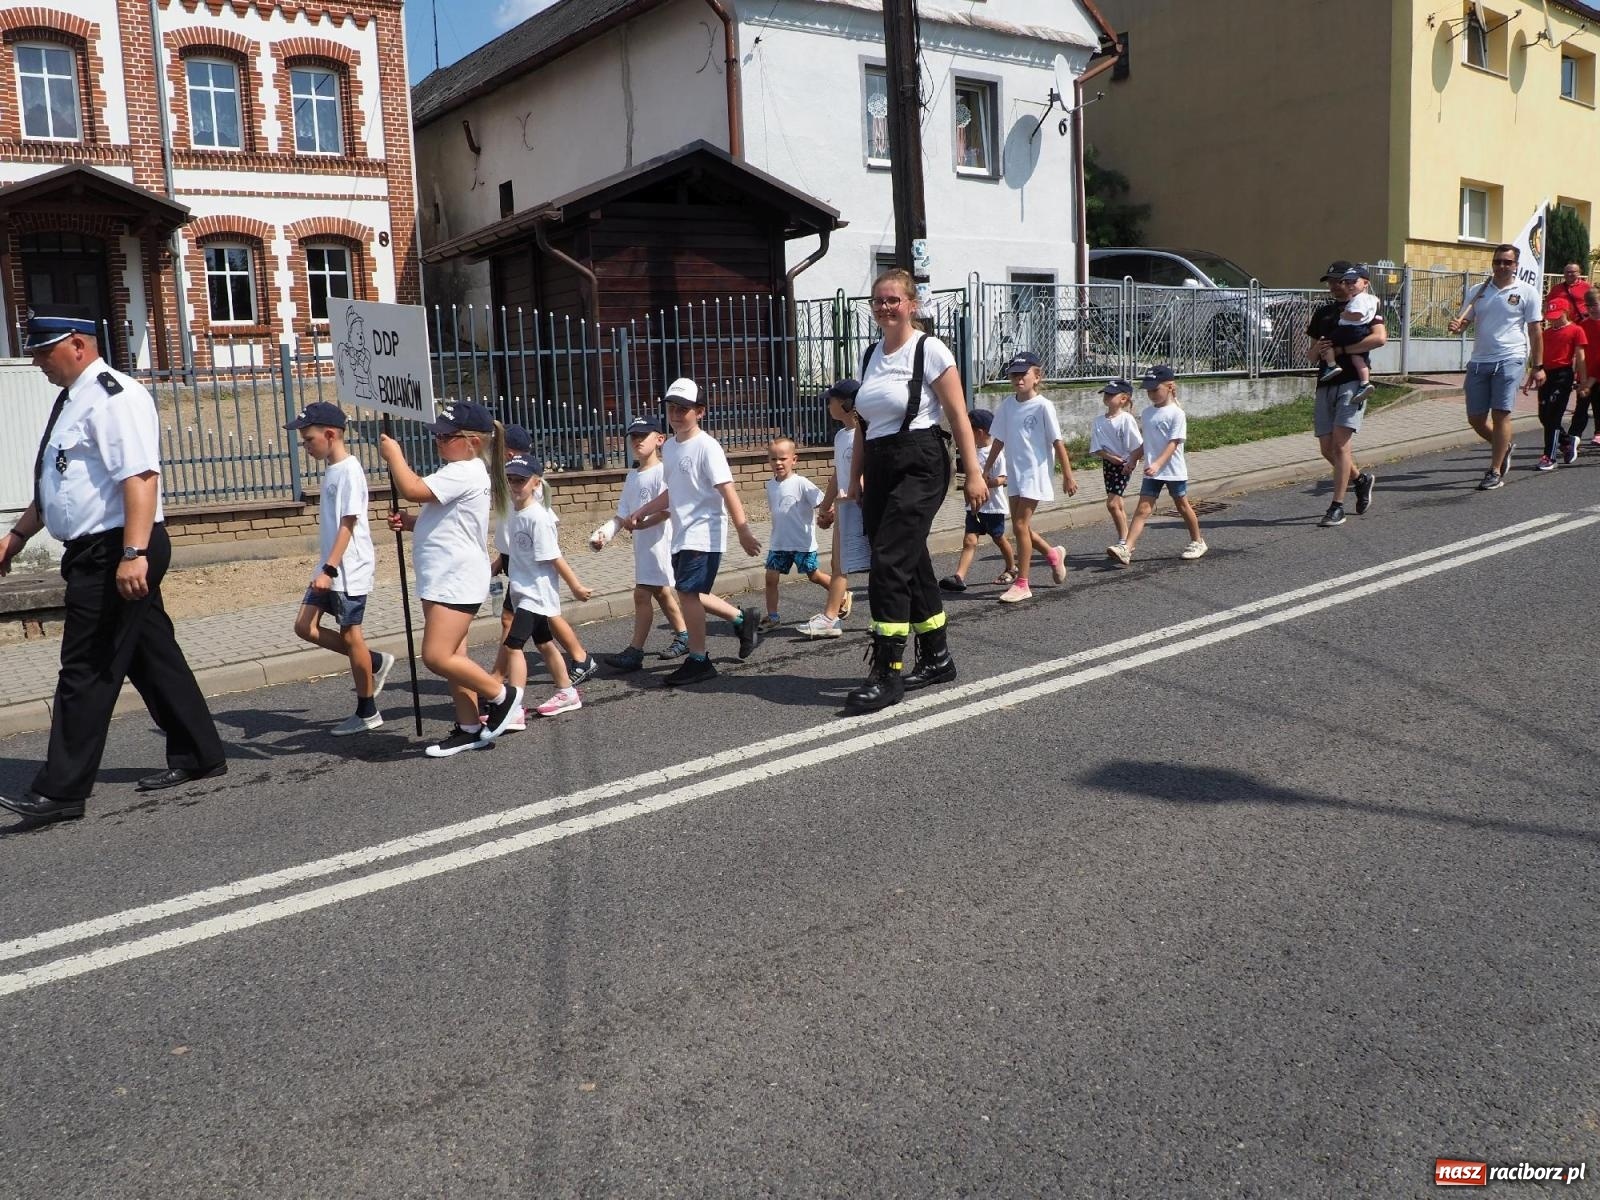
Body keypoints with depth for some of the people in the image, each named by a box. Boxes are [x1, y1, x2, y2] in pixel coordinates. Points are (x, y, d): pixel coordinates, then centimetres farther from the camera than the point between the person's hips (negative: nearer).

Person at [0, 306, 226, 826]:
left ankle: (61, 791, 1)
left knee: (86, 671, -6)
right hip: (99, 554, 10)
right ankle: (197, 755, 26)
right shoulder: (72, 398, 17)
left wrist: (133, 554, -32)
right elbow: (58, 482, 27)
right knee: (151, 656, 15)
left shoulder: (113, 397, -15)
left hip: (115, 555, -10)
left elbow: (140, 477, -25)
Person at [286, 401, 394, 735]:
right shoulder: (332, 469, 13)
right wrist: (326, 569, 21)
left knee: (350, 635, -1)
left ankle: (367, 713, 11)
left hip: (349, 570, -9)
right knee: (304, 626, 7)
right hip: (331, 568, 9)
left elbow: (348, 525, -20)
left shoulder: (349, 470, -15)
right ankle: (374, 662, 19)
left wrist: (329, 569, -24)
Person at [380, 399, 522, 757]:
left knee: (437, 657, -14)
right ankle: (469, 728, 19)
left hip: (457, 580, -11)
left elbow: (412, 489, -27)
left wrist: (394, 455, -11)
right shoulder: (459, 473, 18)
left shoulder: (464, 473, -16)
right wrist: (411, 522, 10)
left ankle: (503, 696, 2)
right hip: (443, 580, 11)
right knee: (451, 656, 12)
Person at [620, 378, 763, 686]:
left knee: (687, 591, -11)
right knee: (692, 593, 11)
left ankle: (698, 661, 0)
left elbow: (727, 491, -18)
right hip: (682, 534, 9)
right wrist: (640, 513, 19)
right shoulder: (669, 448, 11)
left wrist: (743, 531, -23)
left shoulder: (707, 446, -13)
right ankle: (743, 619, 30)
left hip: (704, 532, -9)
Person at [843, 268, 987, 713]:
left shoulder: (929, 350, -5)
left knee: (888, 563, -14)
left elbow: (958, 415, -8)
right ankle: (936, 658, 23)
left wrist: (973, 472, -11)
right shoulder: (871, 355, 14)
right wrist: (856, 476, 17)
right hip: (879, 469, 7)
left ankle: (887, 673, -10)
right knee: (911, 563, 11)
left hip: (919, 465, -7)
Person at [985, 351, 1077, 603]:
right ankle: (1053, 554, 37)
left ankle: (1022, 584, -1)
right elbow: (998, 440, 14)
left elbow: (1057, 442, -9)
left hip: (1035, 473, -6)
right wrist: (987, 469, 15)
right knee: (1020, 528, 10)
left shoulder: (1043, 406, -10)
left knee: (1020, 526, -9)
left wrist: (1068, 475, -9)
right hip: (1014, 474, 6)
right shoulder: (1008, 404, 6)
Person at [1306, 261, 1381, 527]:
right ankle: (1360, 479, 33)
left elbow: (1380, 338, -16)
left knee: (1340, 442, -15)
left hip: (1352, 382, -6)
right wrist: (1317, 351, -5)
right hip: (1325, 383, 6)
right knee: (1326, 448, 6)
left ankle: (1337, 507, -13)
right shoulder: (1322, 312, 19)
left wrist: (1340, 350, -14)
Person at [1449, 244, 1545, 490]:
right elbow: (1464, 320, 13)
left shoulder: (1526, 292, 1)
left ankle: (1495, 472, -1)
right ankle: (1503, 448, 34)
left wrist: (1538, 367, -2)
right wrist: (1456, 326, -13)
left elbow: (1535, 331, 1)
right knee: (1475, 418, 6)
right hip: (1479, 360, 4)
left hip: (1510, 360, -4)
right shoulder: (1477, 291, 11)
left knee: (1500, 414, -8)